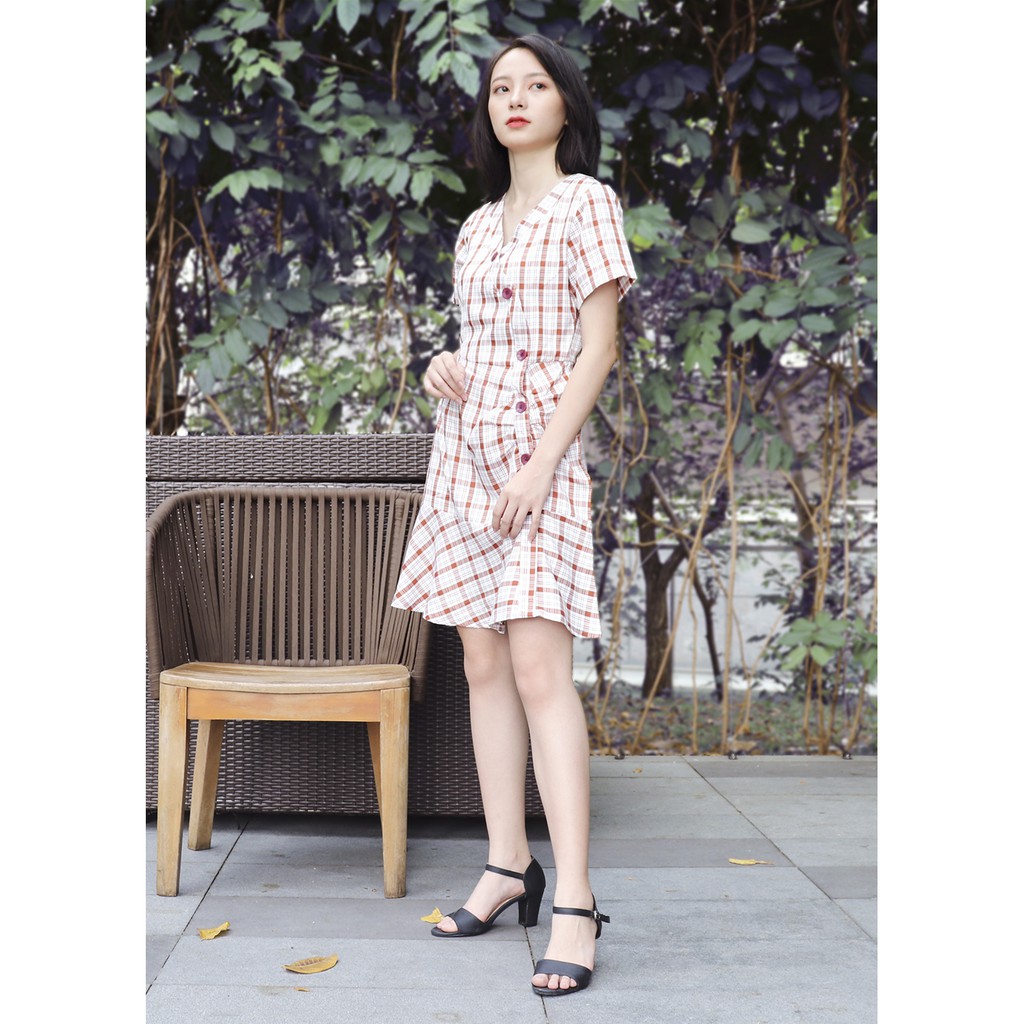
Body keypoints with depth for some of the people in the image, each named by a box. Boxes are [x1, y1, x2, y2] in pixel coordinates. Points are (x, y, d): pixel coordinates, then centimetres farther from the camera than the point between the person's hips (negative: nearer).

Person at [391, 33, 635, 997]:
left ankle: (573, 900, -15)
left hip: (538, 451, -7)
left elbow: (598, 347, -7)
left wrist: (540, 466, -16)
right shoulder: (477, 227, 19)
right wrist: (441, 367, 4)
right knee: (483, 666, 4)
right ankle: (507, 866, 11)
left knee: (538, 669, -16)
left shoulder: (586, 202, 1)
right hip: (463, 449, 7)